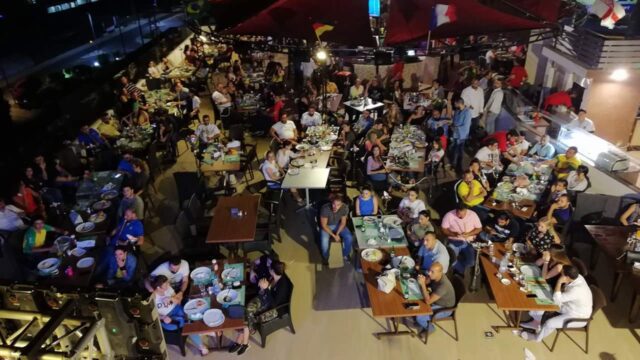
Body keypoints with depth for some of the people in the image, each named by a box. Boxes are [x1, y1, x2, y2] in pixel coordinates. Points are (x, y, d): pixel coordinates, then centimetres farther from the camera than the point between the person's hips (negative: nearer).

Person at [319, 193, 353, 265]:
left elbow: (343, 222, -10)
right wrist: (333, 235, -24)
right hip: (326, 226, -3)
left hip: (338, 225, 3)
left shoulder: (345, 208, -25)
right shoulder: (325, 208, -34)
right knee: (324, 241, -26)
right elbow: (323, 225, -22)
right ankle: (325, 257, 6)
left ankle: (345, 255, 12)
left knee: (349, 237, -17)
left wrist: (337, 233, -21)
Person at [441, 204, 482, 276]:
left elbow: (479, 228, 1)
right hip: (454, 241, -1)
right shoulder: (449, 215, -10)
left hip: (468, 242, 1)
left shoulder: (473, 214, -7)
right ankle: (461, 271, 9)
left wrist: (468, 234, -17)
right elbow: (444, 230, -4)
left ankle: (458, 269, 14)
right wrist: (454, 234, -21)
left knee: (470, 262, -19)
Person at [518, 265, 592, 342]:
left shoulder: (576, 290, -40)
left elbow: (557, 299, -31)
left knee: (549, 323, -19)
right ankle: (536, 322, 21)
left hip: (577, 318, -9)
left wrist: (559, 282, -32)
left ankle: (537, 337, 12)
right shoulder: (577, 277, -14)